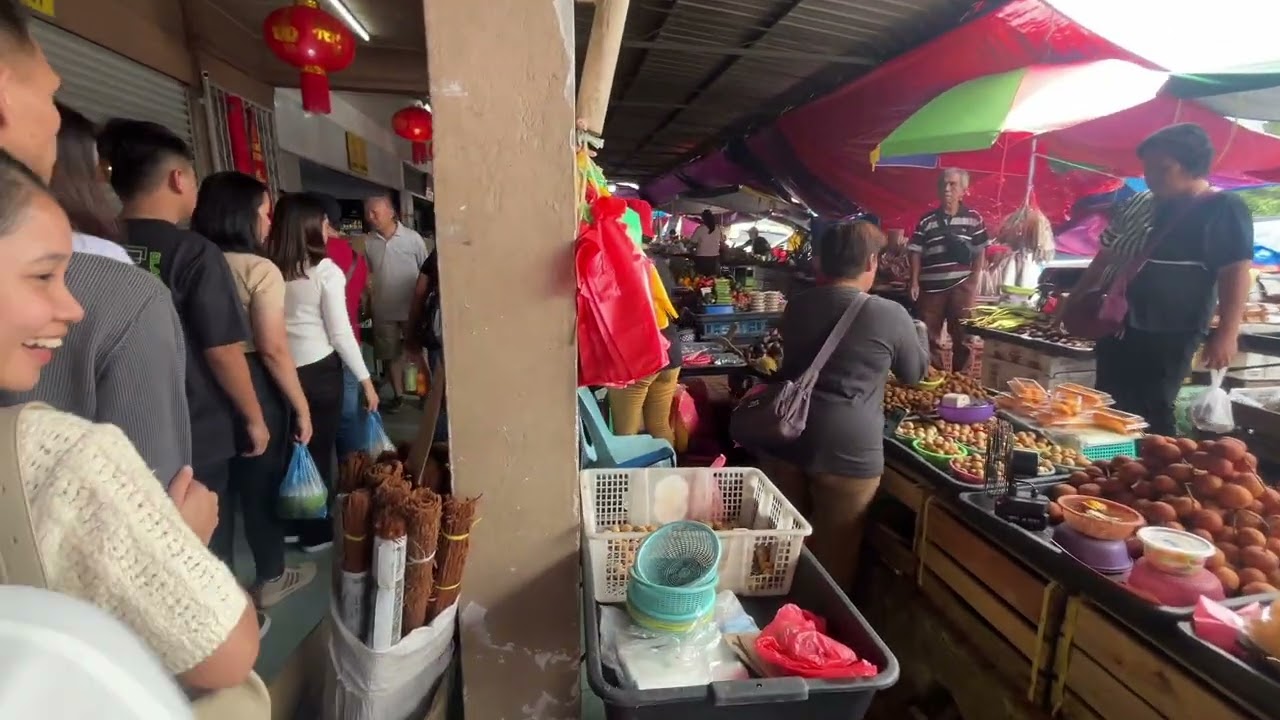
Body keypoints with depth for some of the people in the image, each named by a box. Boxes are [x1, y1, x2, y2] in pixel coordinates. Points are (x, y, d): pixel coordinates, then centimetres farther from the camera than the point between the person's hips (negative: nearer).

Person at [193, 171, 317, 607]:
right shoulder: (260, 270, -15)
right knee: (261, 485, 11)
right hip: (254, 389, -6)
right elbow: (273, 349, -20)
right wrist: (301, 406, -12)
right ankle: (270, 579, 28)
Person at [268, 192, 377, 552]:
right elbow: (341, 334, -13)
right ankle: (316, 532, 21)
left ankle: (293, 522, 32)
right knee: (319, 449, 8)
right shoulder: (325, 270, -12)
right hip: (319, 369, -5)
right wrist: (366, 380, -6)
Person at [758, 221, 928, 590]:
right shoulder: (890, 315, -8)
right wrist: (920, 334, 28)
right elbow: (916, 373, 9)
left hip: (785, 437, 5)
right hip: (848, 450, -4)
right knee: (833, 559, 13)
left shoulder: (797, 305, 6)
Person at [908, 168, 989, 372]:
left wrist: (974, 280, -2)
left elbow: (980, 251, 6)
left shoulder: (973, 218, 4)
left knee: (962, 336, 6)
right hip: (931, 286, 1)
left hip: (962, 286, 0)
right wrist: (914, 282, -4)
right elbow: (916, 253, 3)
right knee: (929, 336, 6)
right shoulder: (926, 220, 3)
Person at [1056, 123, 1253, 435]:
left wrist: (1226, 334, -20)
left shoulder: (1224, 211, -7)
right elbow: (1106, 257, 19)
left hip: (1168, 336, -7)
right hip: (1117, 328, 7)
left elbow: (1235, 273, -12)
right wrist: (1073, 299, 19)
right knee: (1111, 409, 13)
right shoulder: (1137, 204, 12)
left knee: (1150, 414, -3)